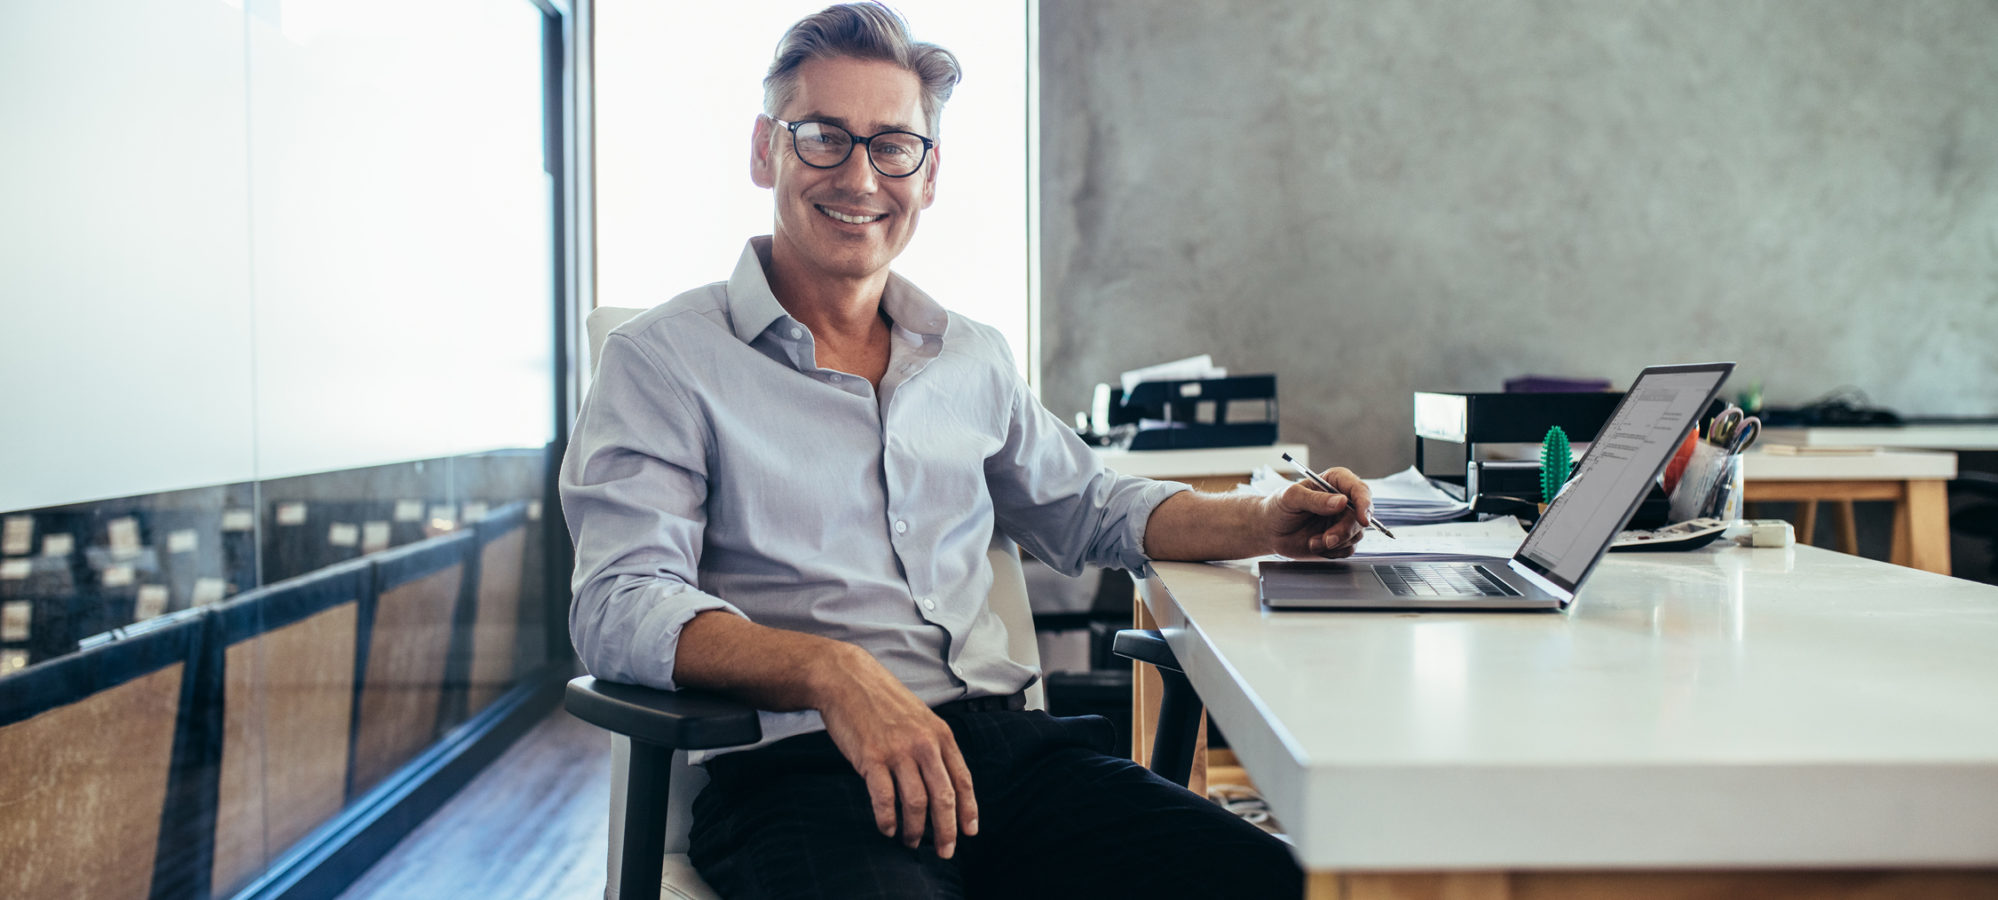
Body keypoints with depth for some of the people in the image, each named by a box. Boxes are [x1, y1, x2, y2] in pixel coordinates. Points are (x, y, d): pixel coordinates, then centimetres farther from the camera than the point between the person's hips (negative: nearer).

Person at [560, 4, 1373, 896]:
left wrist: (1266, 523, 15)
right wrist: (833, 671, -27)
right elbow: (622, 604, -10)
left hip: (999, 740, 5)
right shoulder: (664, 359, 2)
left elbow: (1085, 508, 33)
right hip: (797, 766, -5)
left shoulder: (973, 358, 19)